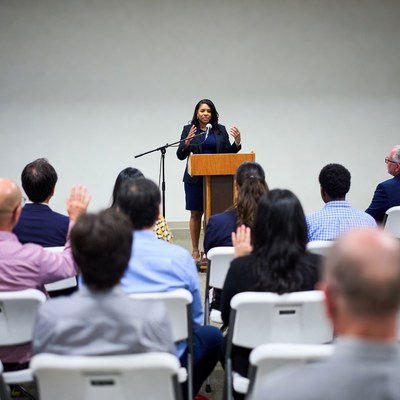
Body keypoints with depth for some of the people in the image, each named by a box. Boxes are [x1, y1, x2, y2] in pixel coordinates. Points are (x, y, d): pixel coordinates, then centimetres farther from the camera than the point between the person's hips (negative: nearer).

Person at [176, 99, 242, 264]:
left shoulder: (220, 130, 8)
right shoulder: (188, 129, 2)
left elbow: (229, 152, 8)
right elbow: (180, 155, -3)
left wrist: (237, 142, -10)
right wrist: (187, 142, -21)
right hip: (195, 178, -1)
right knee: (196, 214, 3)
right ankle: (195, 251, 10)